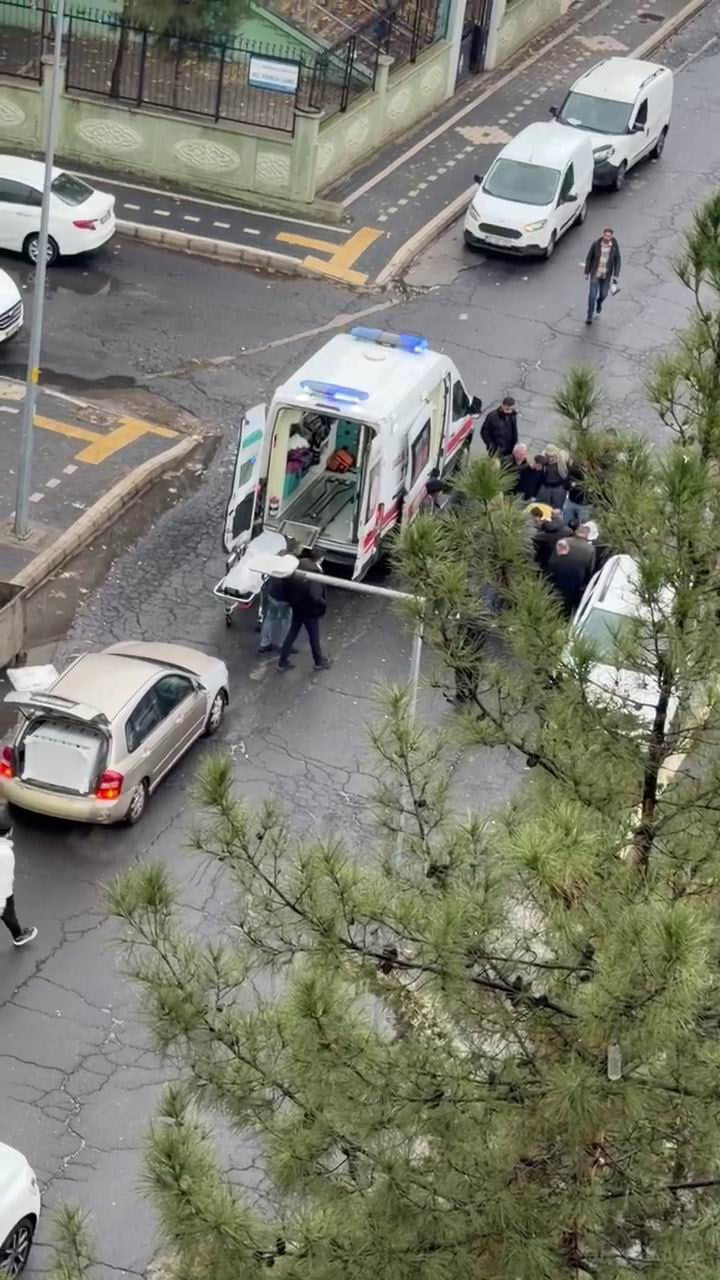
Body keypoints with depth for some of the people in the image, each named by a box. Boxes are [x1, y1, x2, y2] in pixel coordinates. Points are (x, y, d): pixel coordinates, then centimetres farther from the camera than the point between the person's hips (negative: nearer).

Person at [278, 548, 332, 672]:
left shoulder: (293, 574, -11)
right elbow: (316, 598, -36)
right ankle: (319, 662, 37)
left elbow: (287, 590, 0)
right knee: (314, 637, 15)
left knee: (292, 634, 20)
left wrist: (292, 602, 14)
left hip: (296, 609, 6)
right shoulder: (313, 578, -33)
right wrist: (323, 605, -16)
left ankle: (283, 662, 26)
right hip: (310, 612, -6)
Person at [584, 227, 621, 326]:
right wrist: (586, 273, -2)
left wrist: (615, 276, -13)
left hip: (606, 274, 2)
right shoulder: (596, 244, -17)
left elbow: (618, 261, -7)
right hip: (595, 273, -2)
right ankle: (589, 317, 2)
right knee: (592, 294, -9)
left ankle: (599, 302, 51)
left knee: (603, 294, 14)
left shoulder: (615, 246, -14)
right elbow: (589, 258, -6)